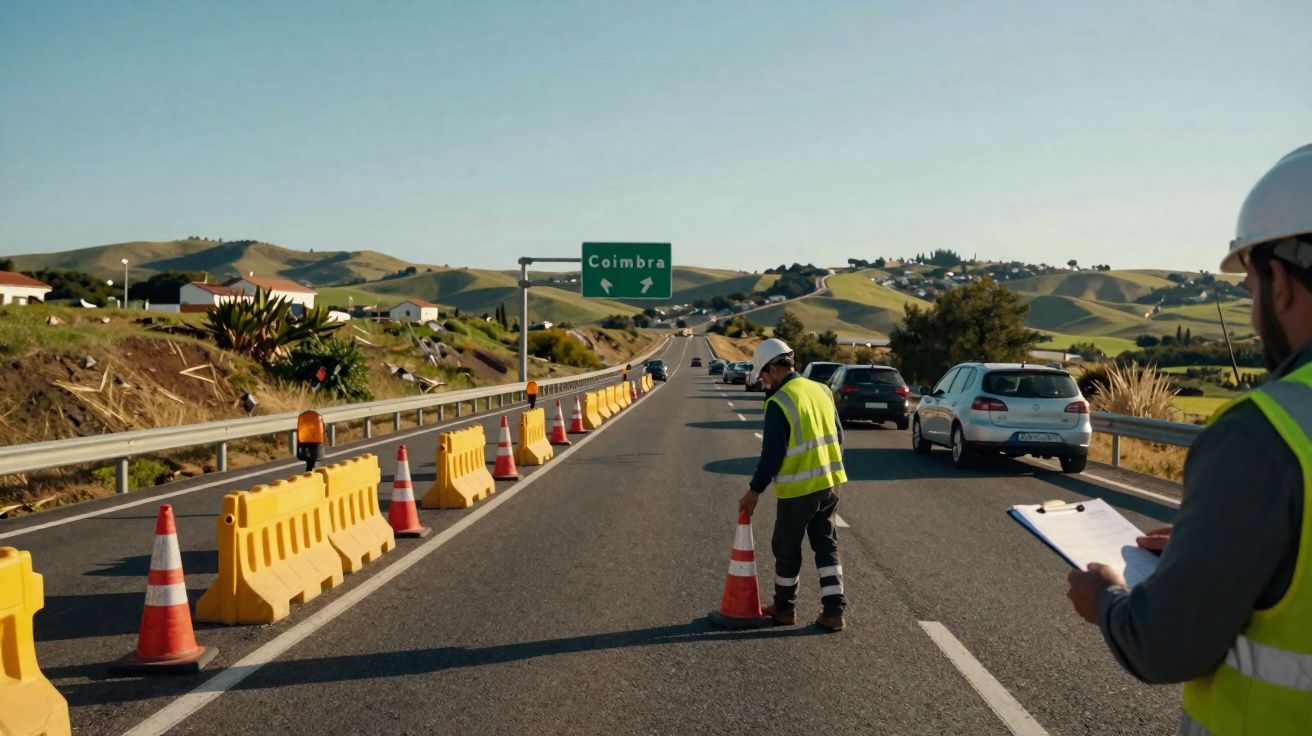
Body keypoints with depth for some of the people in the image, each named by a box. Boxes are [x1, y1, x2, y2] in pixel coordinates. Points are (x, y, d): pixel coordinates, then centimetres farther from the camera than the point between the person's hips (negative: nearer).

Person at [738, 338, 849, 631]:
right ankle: (834, 611, 10)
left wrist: (755, 491, -9)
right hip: (829, 483, 7)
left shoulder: (779, 402, -16)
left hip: (798, 489, -7)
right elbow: (838, 437, 14)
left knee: (787, 548, 10)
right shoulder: (821, 390, 6)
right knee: (826, 546, 13)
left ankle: (784, 608, 25)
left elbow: (772, 453, -17)